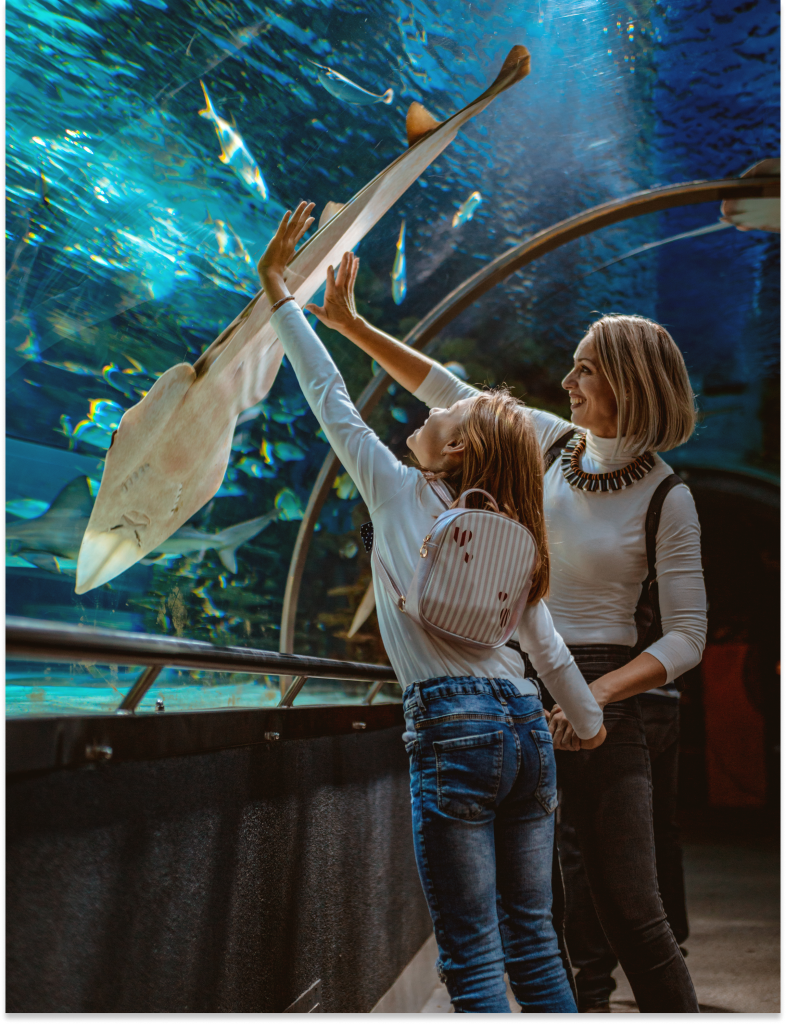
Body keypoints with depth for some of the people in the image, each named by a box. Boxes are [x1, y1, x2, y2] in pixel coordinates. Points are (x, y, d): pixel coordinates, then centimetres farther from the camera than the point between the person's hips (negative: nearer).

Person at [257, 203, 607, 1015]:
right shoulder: (503, 534, 17)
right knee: (533, 944, 16)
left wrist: (276, 290, 18)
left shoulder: (400, 493, 4)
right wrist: (591, 728, 28)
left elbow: (331, 399, 11)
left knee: (472, 960, 2)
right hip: (525, 726, 7)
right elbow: (547, 647, 18)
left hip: (454, 725, -7)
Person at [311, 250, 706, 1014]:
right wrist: (351, 324, 9)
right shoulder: (550, 441, 3)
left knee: (632, 912, -1)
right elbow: (448, 393, 10)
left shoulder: (666, 497, -9)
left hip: (602, 698, -4)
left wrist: (598, 692, -24)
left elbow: (687, 637, -9)